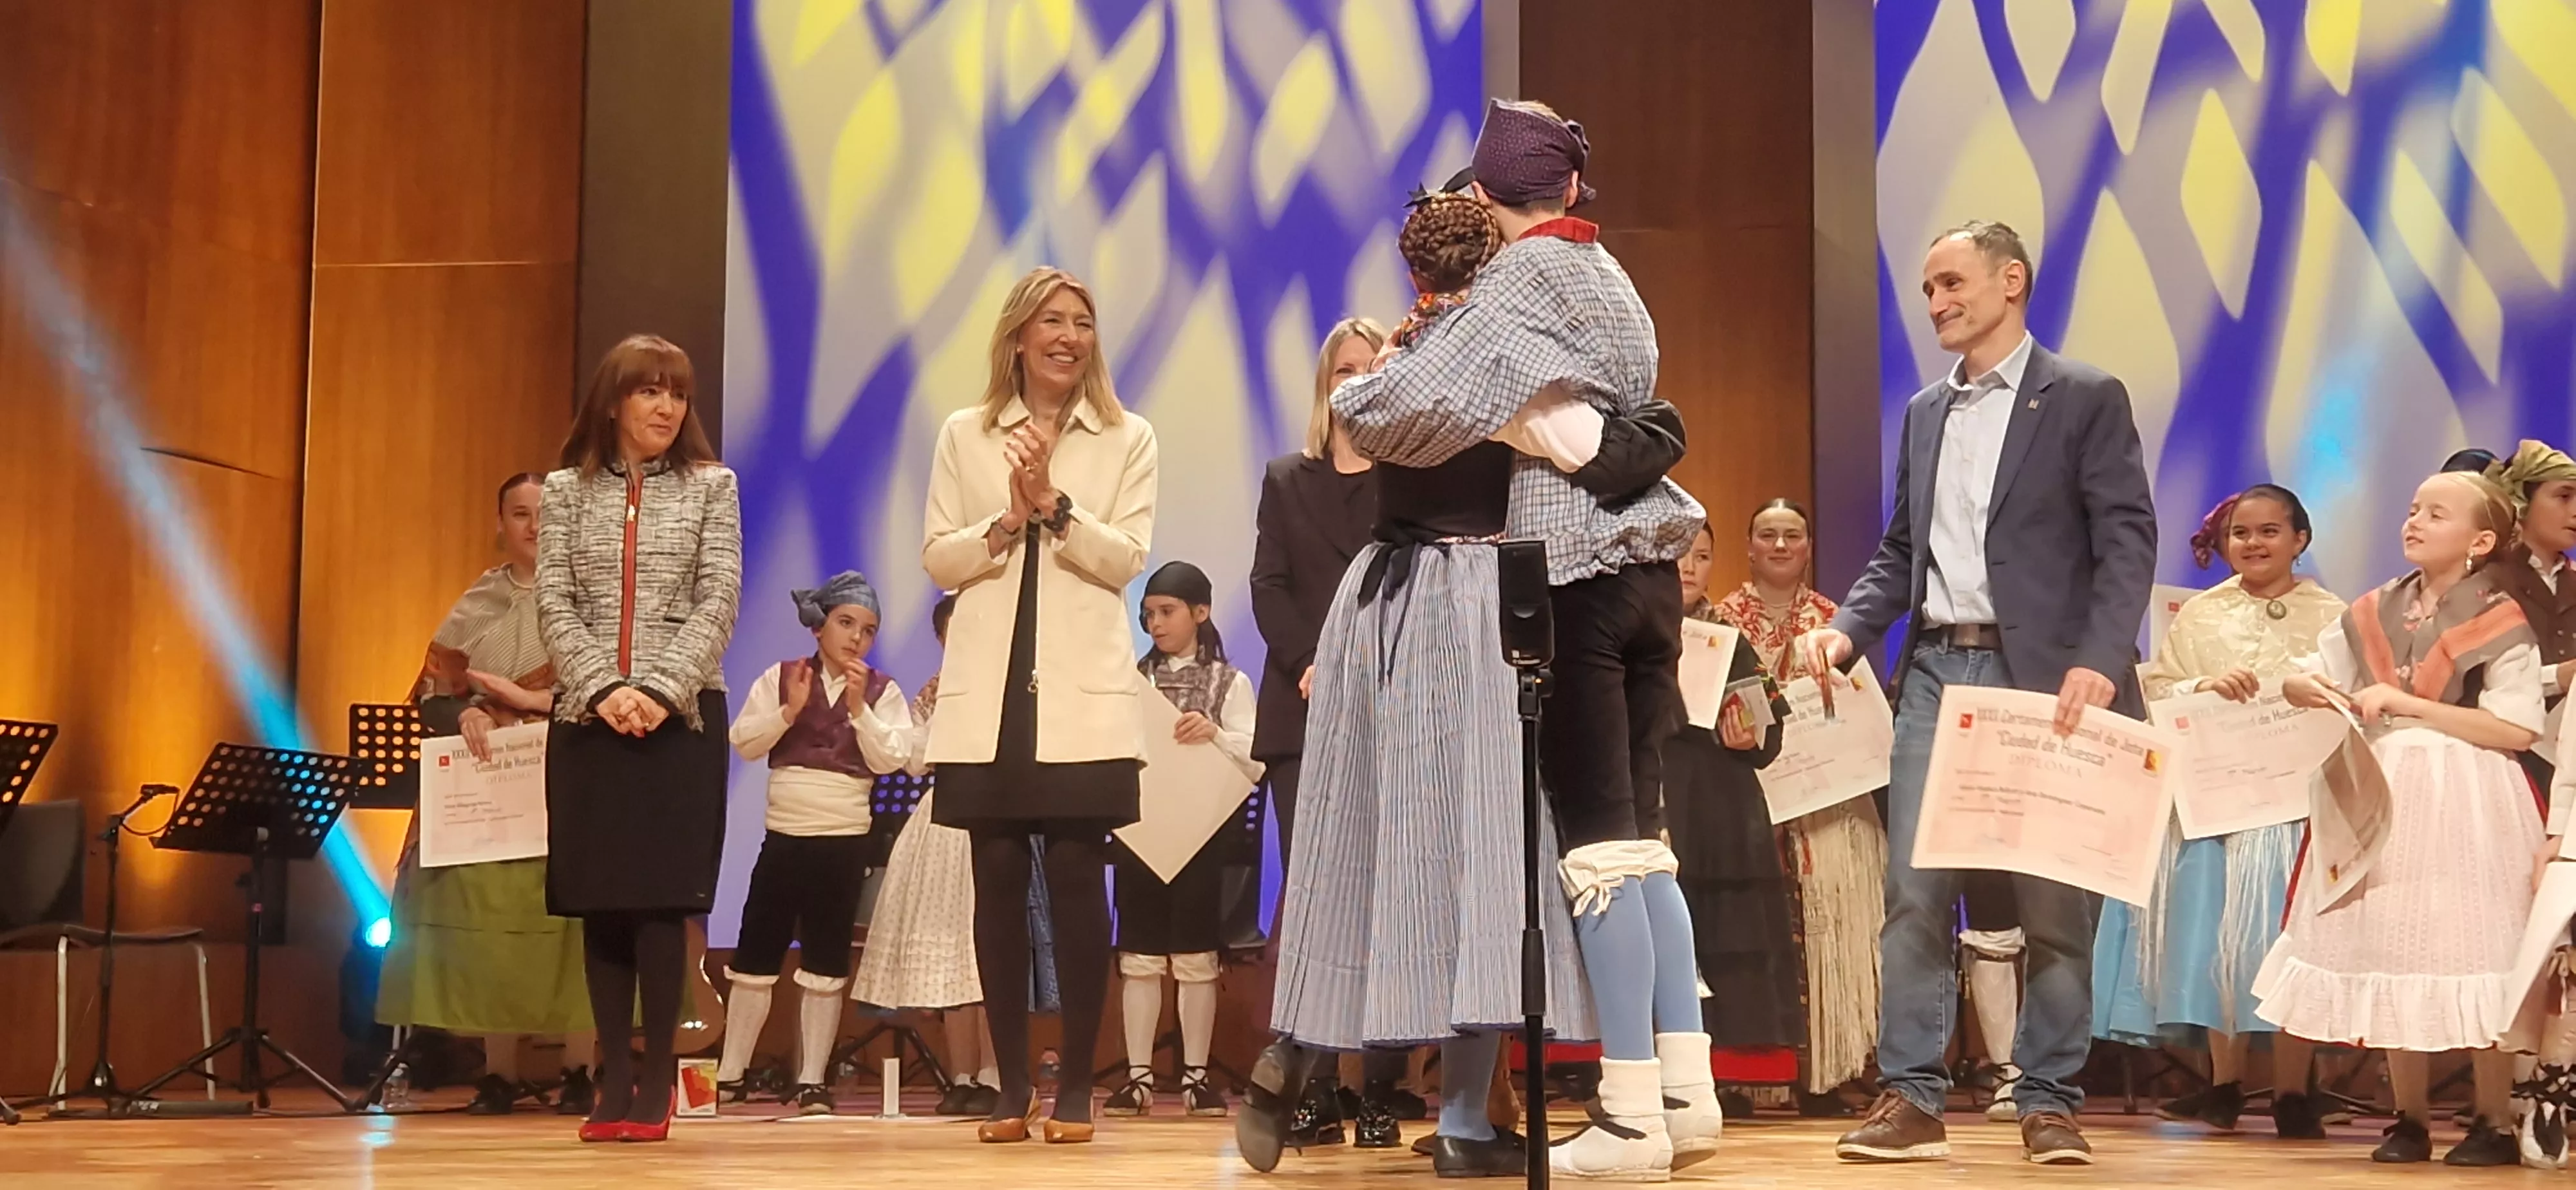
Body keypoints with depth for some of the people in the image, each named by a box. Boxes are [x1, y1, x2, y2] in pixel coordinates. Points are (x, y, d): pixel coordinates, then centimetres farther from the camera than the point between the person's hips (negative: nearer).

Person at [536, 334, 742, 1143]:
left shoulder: (710, 486, 6)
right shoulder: (567, 491, 9)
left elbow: (719, 600, -2)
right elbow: (554, 605, 2)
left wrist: (662, 690, -14)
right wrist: (605, 689, -12)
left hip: (683, 716, -2)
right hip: (587, 717, 2)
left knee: (661, 898, -6)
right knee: (599, 902, 1)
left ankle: (657, 1080, 2)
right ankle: (614, 1080, 7)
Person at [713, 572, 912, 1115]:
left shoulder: (882, 691, 2)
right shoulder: (780, 677, 3)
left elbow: (891, 758, -8)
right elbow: (743, 742, -4)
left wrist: (859, 707, -17)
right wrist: (789, 710, -16)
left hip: (843, 841, 0)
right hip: (783, 836, 1)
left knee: (826, 964, 6)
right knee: (755, 956, 5)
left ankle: (812, 1080, 12)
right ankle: (730, 1074, 14)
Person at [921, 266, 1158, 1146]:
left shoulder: (1127, 439, 7)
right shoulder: (965, 436, 10)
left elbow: (1127, 559, -3)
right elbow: (937, 558, 5)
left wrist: (1055, 504, -14)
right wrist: (1006, 523, -11)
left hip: (1082, 693, -1)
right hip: (988, 692, 1)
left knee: (1076, 878, -4)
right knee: (999, 880, 1)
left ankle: (1076, 1086, 4)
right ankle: (1011, 1083, 9)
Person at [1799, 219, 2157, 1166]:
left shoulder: (2085, 399, 0)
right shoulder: (1924, 412, 18)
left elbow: (2128, 543, -6)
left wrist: (2098, 660, -19)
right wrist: (1848, 629, 2)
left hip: (2040, 675, -5)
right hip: (1937, 670, 5)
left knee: (2054, 901, 1)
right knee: (1913, 890, -2)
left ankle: (2049, 1101, 10)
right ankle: (1913, 1097, 2)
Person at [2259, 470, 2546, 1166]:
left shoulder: (2501, 623, -8)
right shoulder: (2376, 612, 8)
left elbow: (2516, 730, -17)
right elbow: (2303, 677, 15)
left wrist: (2405, 703, -18)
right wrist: (2310, 690, -10)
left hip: (2465, 806, -5)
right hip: (2383, 801, 5)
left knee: (2472, 956, -2)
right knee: (2388, 954, 9)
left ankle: (2495, 1122, 11)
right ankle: (2409, 1119, 20)